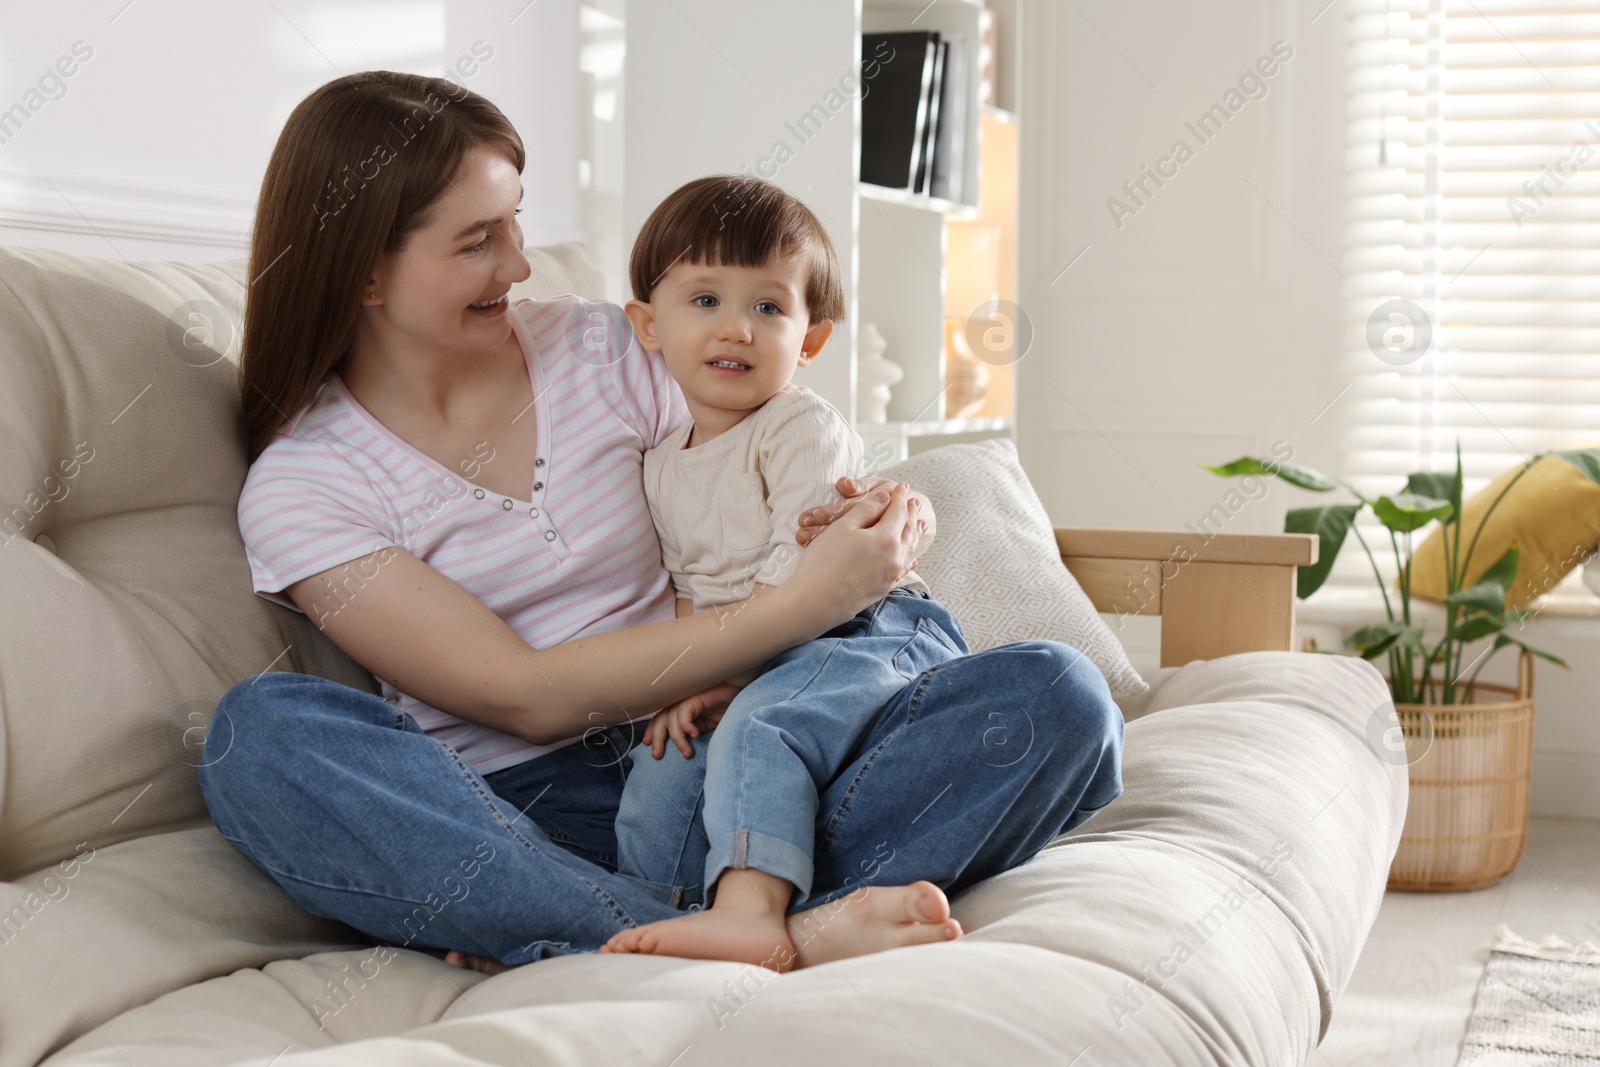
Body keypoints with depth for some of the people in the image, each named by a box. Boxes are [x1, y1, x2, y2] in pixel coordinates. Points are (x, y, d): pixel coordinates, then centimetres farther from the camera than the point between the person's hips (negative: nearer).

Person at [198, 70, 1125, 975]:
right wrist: (804, 606, -18)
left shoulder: (602, 348, 10)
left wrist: (875, 519, -12)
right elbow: (526, 696, -12)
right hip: (515, 818, -3)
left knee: (1054, 696, -18)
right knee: (262, 729, -33)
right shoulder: (299, 484, -2)